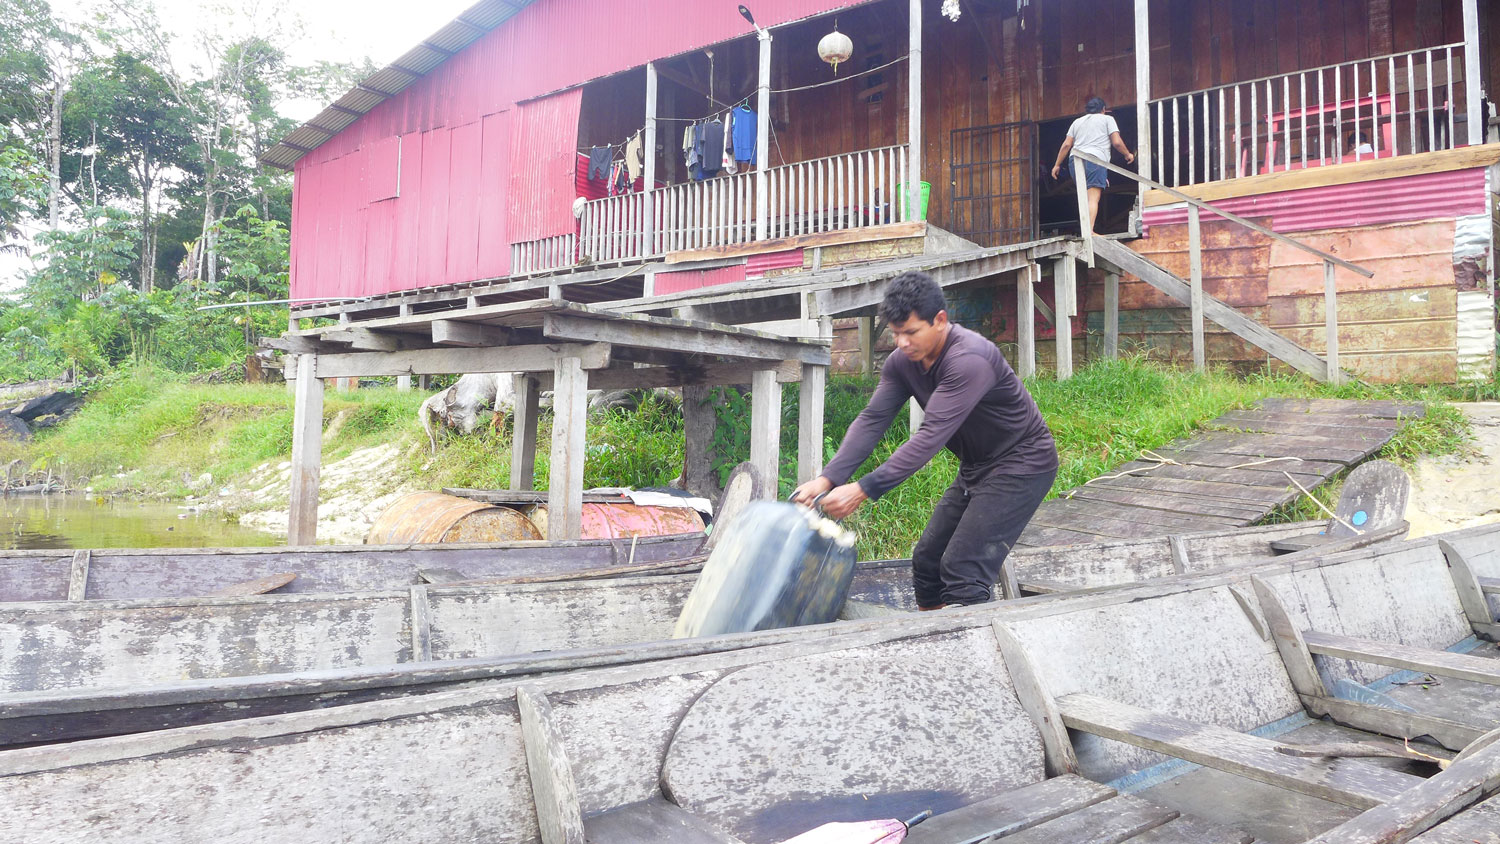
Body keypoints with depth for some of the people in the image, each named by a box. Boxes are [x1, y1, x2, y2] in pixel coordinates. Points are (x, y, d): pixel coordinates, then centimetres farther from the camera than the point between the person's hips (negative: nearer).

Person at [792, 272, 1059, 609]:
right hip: (975, 467, 9)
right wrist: (828, 478, -26)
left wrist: (865, 489, -41)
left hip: (1022, 464, -9)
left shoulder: (969, 360, -30)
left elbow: (932, 435, -36)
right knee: (927, 561, 10)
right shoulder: (902, 362, -4)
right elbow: (872, 420, -11)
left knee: (963, 571, -17)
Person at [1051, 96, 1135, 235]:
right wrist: (1128, 155, 20)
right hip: (1095, 159, -5)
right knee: (1093, 197, -15)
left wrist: (1057, 165, 19)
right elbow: (1117, 142, 5)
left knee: (1085, 196, 16)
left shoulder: (1077, 121, 26)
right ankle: (1089, 231, -28)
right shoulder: (1107, 119, 15)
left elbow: (1066, 145, 16)